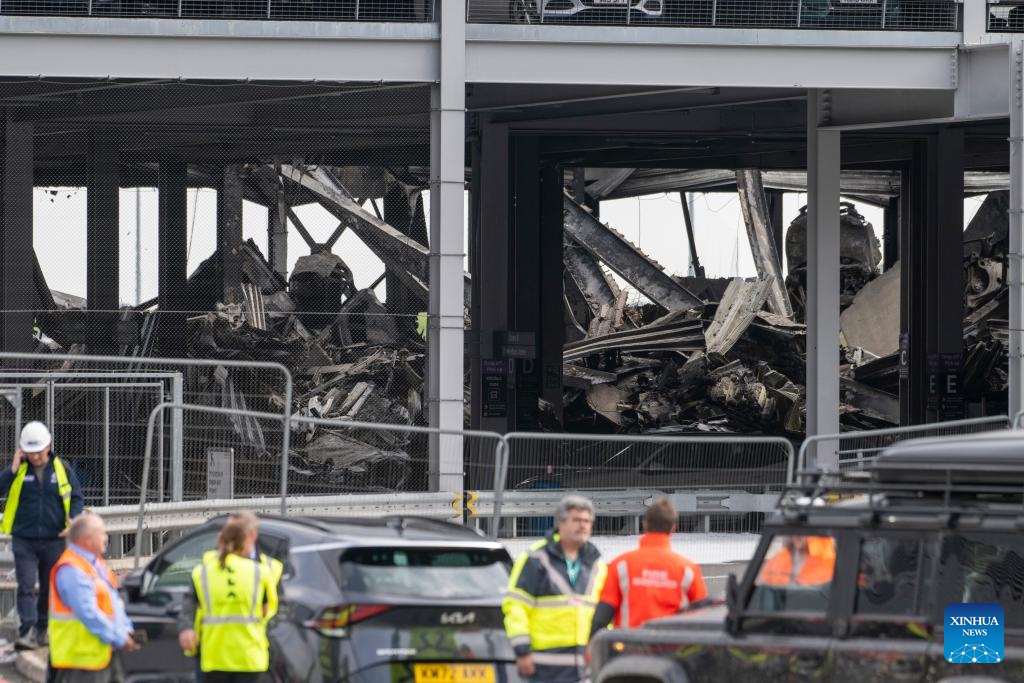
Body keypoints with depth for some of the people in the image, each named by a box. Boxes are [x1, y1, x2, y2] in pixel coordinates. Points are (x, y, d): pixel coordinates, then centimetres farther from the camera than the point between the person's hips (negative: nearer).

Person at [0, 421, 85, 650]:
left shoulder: (62, 470, 3)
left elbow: (77, 498, 6)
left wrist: (73, 519, -11)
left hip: (54, 540, 2)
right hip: (24, 541, -1)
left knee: (50, 588, 10)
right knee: (26, 586, -12)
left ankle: (42, 629, 22)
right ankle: (26, 630, -19)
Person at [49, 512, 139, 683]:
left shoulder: (95, 564, 14)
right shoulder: (71, 571, -21)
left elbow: (114, 601, 21)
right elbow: (88, 613, -26)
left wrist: (126, 630, 7)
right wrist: (119, 638, -20)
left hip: (106, 653, 11)